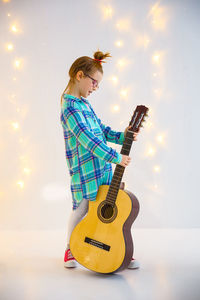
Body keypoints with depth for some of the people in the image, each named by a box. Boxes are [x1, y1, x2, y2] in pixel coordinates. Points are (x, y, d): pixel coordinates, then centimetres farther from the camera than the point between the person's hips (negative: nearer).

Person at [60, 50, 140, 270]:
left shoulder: (84, 103, 14)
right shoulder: (70, 106, -17)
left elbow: (100, 129, 17)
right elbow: (87, 138, -25)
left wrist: (121, 136, 0)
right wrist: (115, 157, -25)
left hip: (102, 165, 9)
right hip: (85, 168, -9)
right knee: (82, 208, 3)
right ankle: (70, 248, 26)